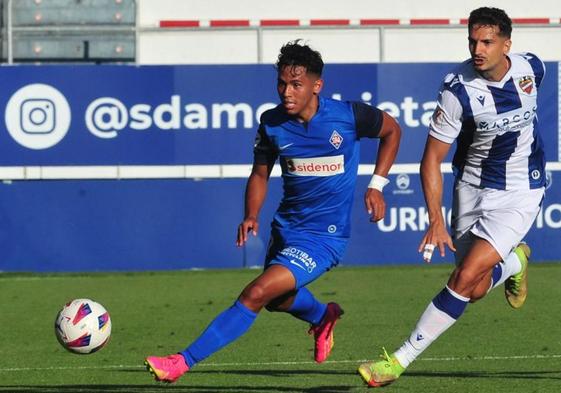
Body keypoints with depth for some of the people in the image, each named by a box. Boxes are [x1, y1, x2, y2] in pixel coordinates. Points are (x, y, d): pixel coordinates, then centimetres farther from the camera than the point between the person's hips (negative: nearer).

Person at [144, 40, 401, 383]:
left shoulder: (349, 115, -17)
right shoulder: (272, 123, -7)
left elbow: (392, 130, 4)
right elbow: (260, 174, 7)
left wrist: (377, 185, -4)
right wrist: (251, 216, -11)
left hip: (323, 237, -6)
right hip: (286, 227, 6)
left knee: (255, 295, -21)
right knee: (277, 299, 28)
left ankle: (184, 362, -19)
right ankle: (323, 316, 63)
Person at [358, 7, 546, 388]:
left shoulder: (532, 67, -12)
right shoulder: (458, 90, -20)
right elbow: (431, 159, -15)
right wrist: (436, 222, -22)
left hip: (520, 194, -1)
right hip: (472, 189, 1)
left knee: (465, 278, -14)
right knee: (476, 291, 5)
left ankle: (401, 360, -8)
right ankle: (514, 262, 41)